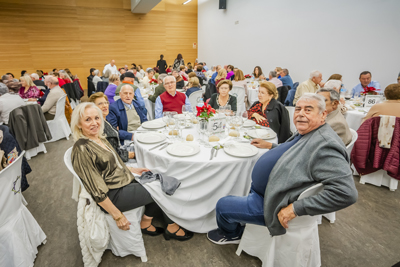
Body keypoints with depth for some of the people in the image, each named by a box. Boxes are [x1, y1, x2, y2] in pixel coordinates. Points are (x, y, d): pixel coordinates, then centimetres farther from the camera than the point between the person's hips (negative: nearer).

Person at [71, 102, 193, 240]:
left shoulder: (100, 138, 6)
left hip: (124, 180, 9)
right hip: (113, 195, -9)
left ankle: (145, 222, 11)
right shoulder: (82, 149, -22)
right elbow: (96, 191, -22)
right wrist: (117, 216, -19)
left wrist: (133, 170, 12)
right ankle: (172, 228, 15)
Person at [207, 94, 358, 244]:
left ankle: (231, 234, 37)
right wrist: (270, 146, 14)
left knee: (222, 205, 1)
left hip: (273, 204, -10)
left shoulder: (325, 145, -30)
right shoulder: (305, 133, 0)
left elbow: (346, 192, -34)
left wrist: (296, 209, -33)